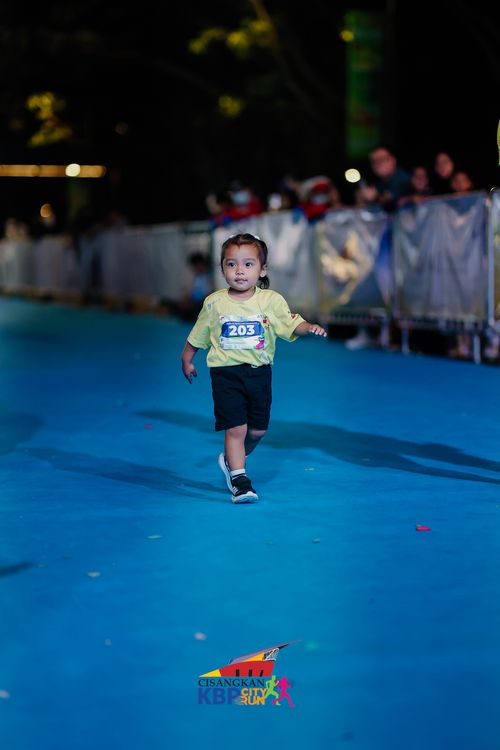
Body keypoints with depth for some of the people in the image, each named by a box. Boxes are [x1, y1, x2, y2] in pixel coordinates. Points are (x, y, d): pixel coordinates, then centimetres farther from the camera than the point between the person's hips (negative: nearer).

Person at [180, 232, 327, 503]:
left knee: (257, 429, 12)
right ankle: (239, 479, 1)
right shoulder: (214, 303, -3)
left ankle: (231, 459, 38)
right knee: (235, 428, -9)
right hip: (226, 373, -2)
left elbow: (291, 325, -10)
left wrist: (309, 327, -29)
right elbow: (197, 335, 11)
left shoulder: (271, 300, -5)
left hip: (259, 372, 2)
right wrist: (187, 359, 17)